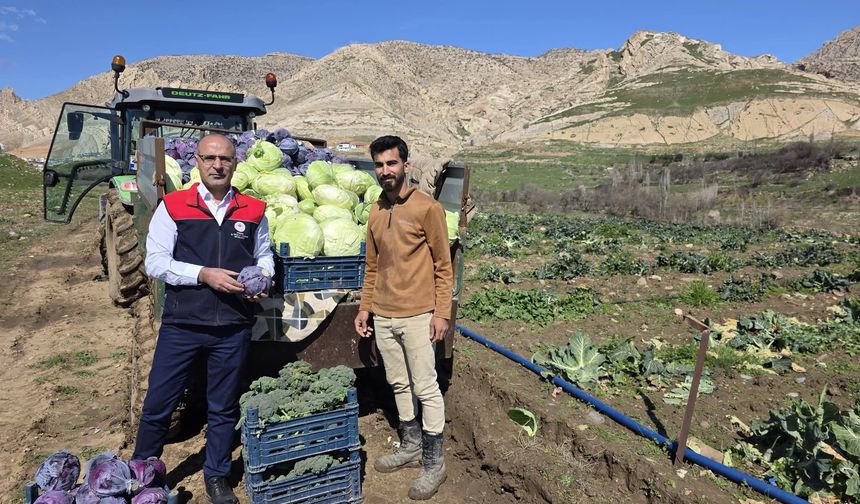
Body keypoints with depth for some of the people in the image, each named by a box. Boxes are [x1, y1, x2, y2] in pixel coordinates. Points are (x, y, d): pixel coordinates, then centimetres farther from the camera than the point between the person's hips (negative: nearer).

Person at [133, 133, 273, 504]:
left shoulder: (253, 211, 3)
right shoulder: (172, 206, -2)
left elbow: (264, 255, 15)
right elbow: (155, 262, -6)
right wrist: (203, 274, -18)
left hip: (233, 326, 2)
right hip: (181, 324, -1)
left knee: (224, 408, 14)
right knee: (158, 403, 9)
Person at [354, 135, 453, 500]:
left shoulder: (427, 208, -9)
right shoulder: (375, 212, 9)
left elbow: (443, 265, -7)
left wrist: (442, 311, -12)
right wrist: (365, 306, 12)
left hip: (417, 316, -6)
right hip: (382, 317, 6)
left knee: (426, 388, 2)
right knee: (398, 384, 17)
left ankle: (434, 463, 17)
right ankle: (411, 447, 34)